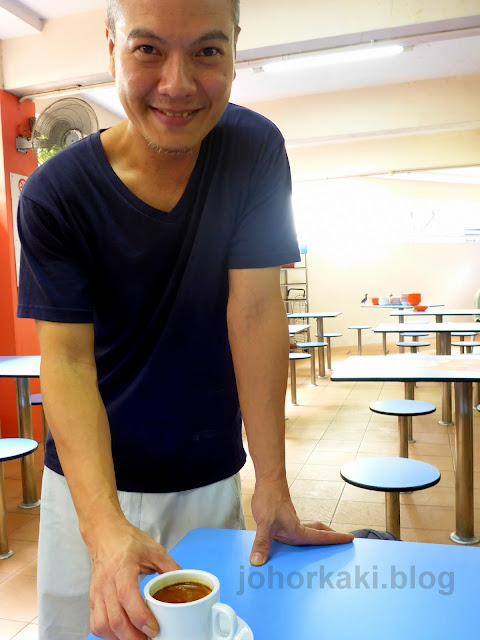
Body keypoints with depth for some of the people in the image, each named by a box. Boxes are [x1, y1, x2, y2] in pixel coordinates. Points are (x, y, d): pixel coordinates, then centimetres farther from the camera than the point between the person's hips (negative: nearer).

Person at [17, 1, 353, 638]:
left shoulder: (254, 150, -10)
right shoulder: (54, 194, -15)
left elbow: (254, 311, -14)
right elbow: (67, 360, -18)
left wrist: (273, 487, -16)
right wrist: (105, 525, -32)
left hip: (209, 479, 2)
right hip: (90, 480, -1)